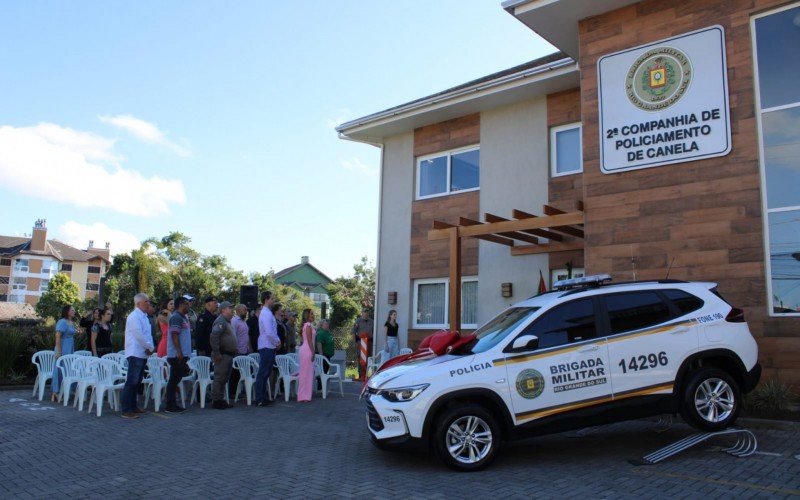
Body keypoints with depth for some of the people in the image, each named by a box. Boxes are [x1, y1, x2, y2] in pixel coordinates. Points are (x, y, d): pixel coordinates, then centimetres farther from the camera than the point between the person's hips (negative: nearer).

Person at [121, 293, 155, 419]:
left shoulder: (144, 317, 17)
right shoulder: (134, 316, -12)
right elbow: (139, 335, -20)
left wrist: (150, 347, 0)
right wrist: (149, 347, -10)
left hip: (143, 354, 9)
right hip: (135, 353, -9)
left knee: (137, 382, 14)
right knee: (131, 381, -9)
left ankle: (132, 406, 23)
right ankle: (126, 410, -7)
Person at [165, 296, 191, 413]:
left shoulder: (183, 317, 18)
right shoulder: (176, 317, -12)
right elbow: (174, 335, -20)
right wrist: (179, 352, -23)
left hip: (181, 355, 10)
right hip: (177, 355, -10)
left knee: (175, 379, 12)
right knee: (174, 380, -5)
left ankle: (172, 405, 17)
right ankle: (171, 406, 0)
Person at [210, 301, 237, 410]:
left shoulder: (227, 322, 19)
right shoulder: (220, 322, -14)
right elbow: (213, 338, -24)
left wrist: (233, 353, 20)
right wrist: (217, 353, -24)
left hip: (228, 355, 10)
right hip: (222, 355, -10)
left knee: (224, 378, 14)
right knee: (219, 378, -5)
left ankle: (221, 400, 21)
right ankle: (216, 401, 1)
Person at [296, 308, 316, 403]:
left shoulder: (306, 325, 17)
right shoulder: (308, 325, -13)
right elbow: (309, 340, -17)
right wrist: (313, 352, -16)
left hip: (305, 350, 10)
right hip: (307, 351, -10)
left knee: (305, 373, 12)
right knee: (307, 373, -6)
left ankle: (303, 395, 18)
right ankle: (304, 396, -2)